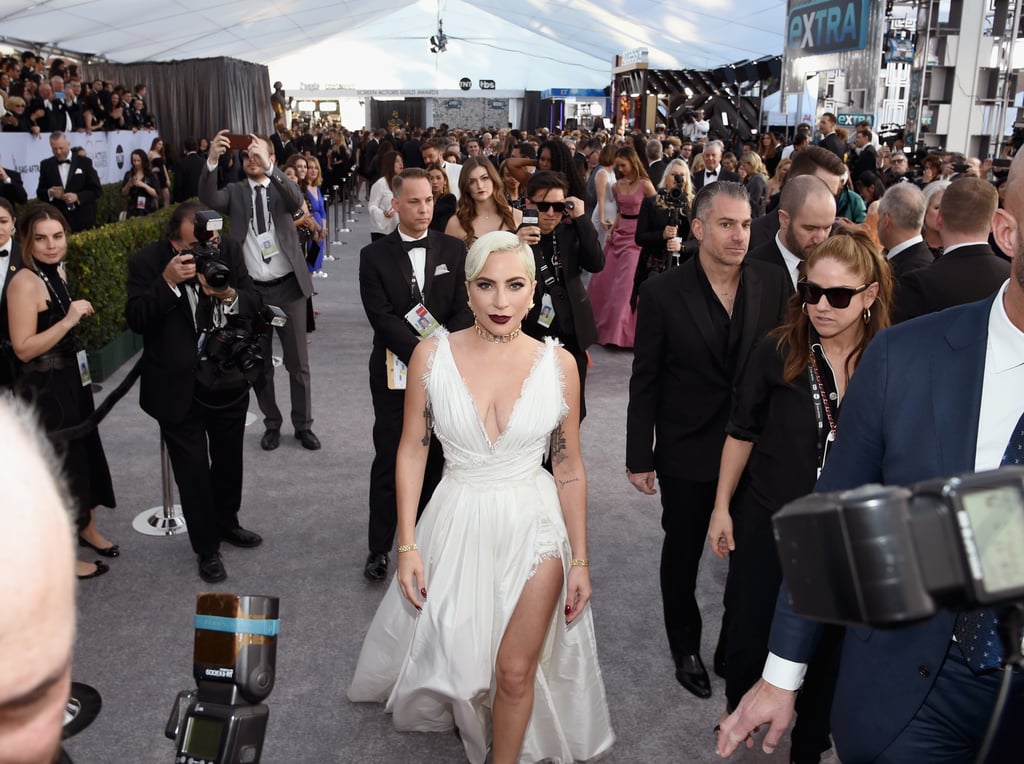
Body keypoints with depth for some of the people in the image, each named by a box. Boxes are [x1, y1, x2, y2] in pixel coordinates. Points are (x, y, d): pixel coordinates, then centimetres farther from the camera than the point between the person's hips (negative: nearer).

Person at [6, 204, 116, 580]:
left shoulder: (57, 272, 6)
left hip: (70, 380, 9)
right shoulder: (25, 282, -21)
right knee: (58, 465, 3)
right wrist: (69, 320, -29)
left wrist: (77, 311, 7)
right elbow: (24, 348, -26)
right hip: (43, 389, -9)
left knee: (86, 454, 21)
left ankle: (87, 528, 41)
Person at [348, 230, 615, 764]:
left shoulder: (557, 363, -9)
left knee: (516, 671, 8)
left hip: (533, 526, 0)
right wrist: (406, 546, -5)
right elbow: (412, 451, -2)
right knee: (455, 655, 16)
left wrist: (580, 560, 0)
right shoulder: (432, 355, -10)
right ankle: (462, 704, 53)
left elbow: (569, 467, -1)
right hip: (458, 524, 1)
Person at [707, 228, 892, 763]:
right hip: (767, 520, 0)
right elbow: (742, 432, -2)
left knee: (827, 643, 16)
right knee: (750, 629, 14)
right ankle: (737, 711, 44)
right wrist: (722, 507, 1)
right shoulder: (777, 351, -11)